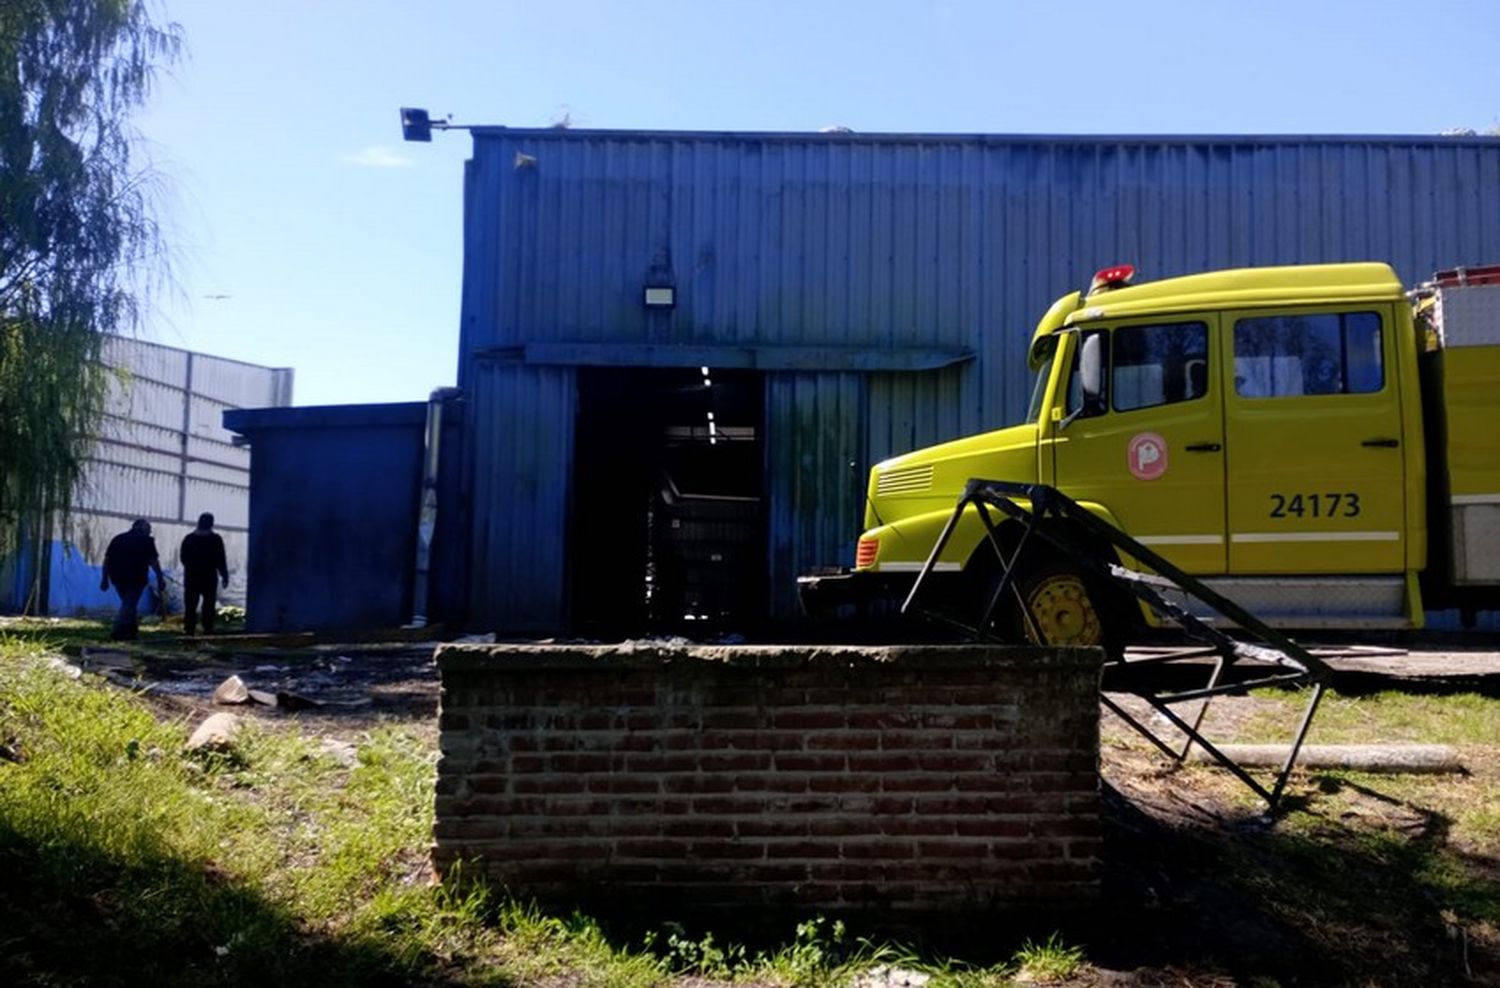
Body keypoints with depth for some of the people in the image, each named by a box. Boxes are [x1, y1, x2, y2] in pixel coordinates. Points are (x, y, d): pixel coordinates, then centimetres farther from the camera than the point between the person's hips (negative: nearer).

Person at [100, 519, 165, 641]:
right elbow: (153, 561, -8)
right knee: (129, 605, -3)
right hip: (136, 579, -5)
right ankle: (118, 631, -15)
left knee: (128, 604, 19)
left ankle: (132, 631, 20)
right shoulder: (146, 540, 0)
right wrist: (160, 578, -5)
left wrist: (105, 578, 13)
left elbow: (107, 559, 12)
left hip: (118, 578, 5)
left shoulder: (117, 539, 16)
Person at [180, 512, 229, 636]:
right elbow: (220, 560, -7)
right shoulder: (215, 539, -5)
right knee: (209, 604, 2)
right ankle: (208, 628, -3)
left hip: (191, 576, 3)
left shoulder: (189, 538, 4)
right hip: (209, 577, -3)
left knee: (190, 604, 5)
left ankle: (189, 628, 1)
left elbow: (183, 557, 11)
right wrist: (225, 576, 0)